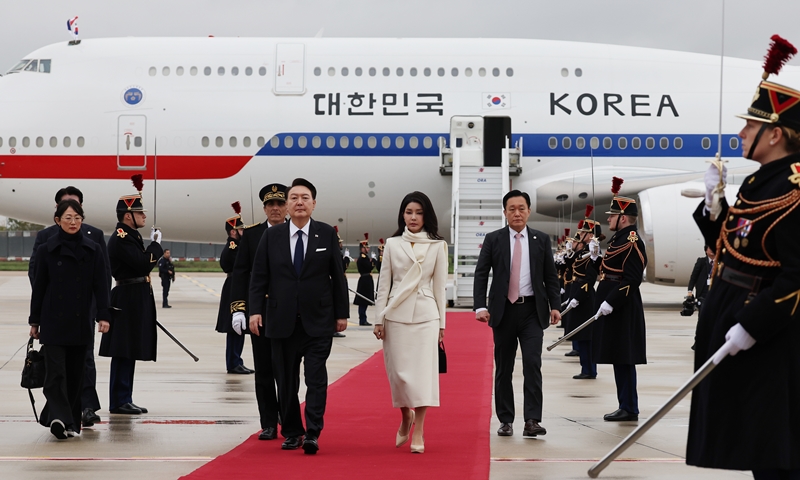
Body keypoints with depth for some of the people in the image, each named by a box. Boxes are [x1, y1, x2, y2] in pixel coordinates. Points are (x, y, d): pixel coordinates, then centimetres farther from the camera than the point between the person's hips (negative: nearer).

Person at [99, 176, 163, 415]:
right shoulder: (121, 238, -15)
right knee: (123, 352, -6)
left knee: (129, 352, 12)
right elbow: (144, 264, -23)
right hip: (128, 302, -10)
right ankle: (119, 401, -3)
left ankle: (124, 399, 16)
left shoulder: (132, 236, 17)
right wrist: (156, 244, -10)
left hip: (136, 301, 10)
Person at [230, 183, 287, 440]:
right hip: (259, 313, 2)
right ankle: (269, 425, 10)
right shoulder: (251, 234, 6)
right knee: (264, 371, 4)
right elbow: (240, 273, 4)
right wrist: (238, 308, -4)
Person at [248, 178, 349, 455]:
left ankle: (312, 434, -9)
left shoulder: (327, 234, 2)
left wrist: (342, 313, 2)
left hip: (318, 321, -2)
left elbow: (337, 276, 4)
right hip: (282, 322, 2)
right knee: (286, 380, 7)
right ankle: (292, 433, 17)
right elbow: (259, 277, 5)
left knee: (316, 377, -8)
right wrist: (255, 310, -5)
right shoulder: (271, 237, 4)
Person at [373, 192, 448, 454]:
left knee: (422, 370, -6)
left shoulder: (437, 246, 3)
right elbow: (384, 284, 7)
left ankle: (418, 432, -1)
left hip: (425, 315, -1)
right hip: (396, 314, 1)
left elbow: (440, 286, 5)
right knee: (398, 371, 2)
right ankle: (406, 417, 30)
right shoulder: (392, 244, 5)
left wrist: (442, 323, 4)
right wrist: (379, 319, 2)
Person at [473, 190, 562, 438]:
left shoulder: (541, 240, 6)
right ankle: (506, 421, 14)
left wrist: (555, 305, -2)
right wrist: (480, 306, -11)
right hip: (504, 310, 0)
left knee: (532, 364, -12)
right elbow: (481, 274, 0)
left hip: (532, 310, 0)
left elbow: (550, 276, 9)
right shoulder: (493, 239, 3)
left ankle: (532, 420, -13)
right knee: (503, 369, 6)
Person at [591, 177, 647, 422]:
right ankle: (626, 406, 17)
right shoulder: (618, 239, 16)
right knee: (619, 360, 12)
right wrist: (596, 257, 8)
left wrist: (610, 303, -24)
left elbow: (632, 280, -22)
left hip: (622, 311, -10)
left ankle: (629, 409, -1)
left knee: (623, 360, -6)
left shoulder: (631, 242, -15)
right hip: (613, 307, 10)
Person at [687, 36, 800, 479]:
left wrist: (750, 327, -25)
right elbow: (729, 246, 19)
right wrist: (714, 201, 6)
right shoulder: (757, 183, 12)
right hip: (730, 318, 10)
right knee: (752, 442, 15)